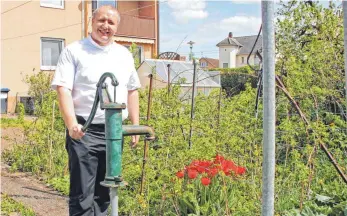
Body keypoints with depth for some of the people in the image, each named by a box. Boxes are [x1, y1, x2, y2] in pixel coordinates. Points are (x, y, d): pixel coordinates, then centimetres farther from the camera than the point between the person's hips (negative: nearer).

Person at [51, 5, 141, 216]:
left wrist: (136, 125, 10)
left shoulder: (125, 54, 14)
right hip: (84, 131, -4)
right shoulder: (74, 51, -1)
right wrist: (71, 123, -23)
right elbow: (63, 88, -9)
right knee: (82, 194, -4)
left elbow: (132, 90, 17)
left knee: (105, 191, 14)